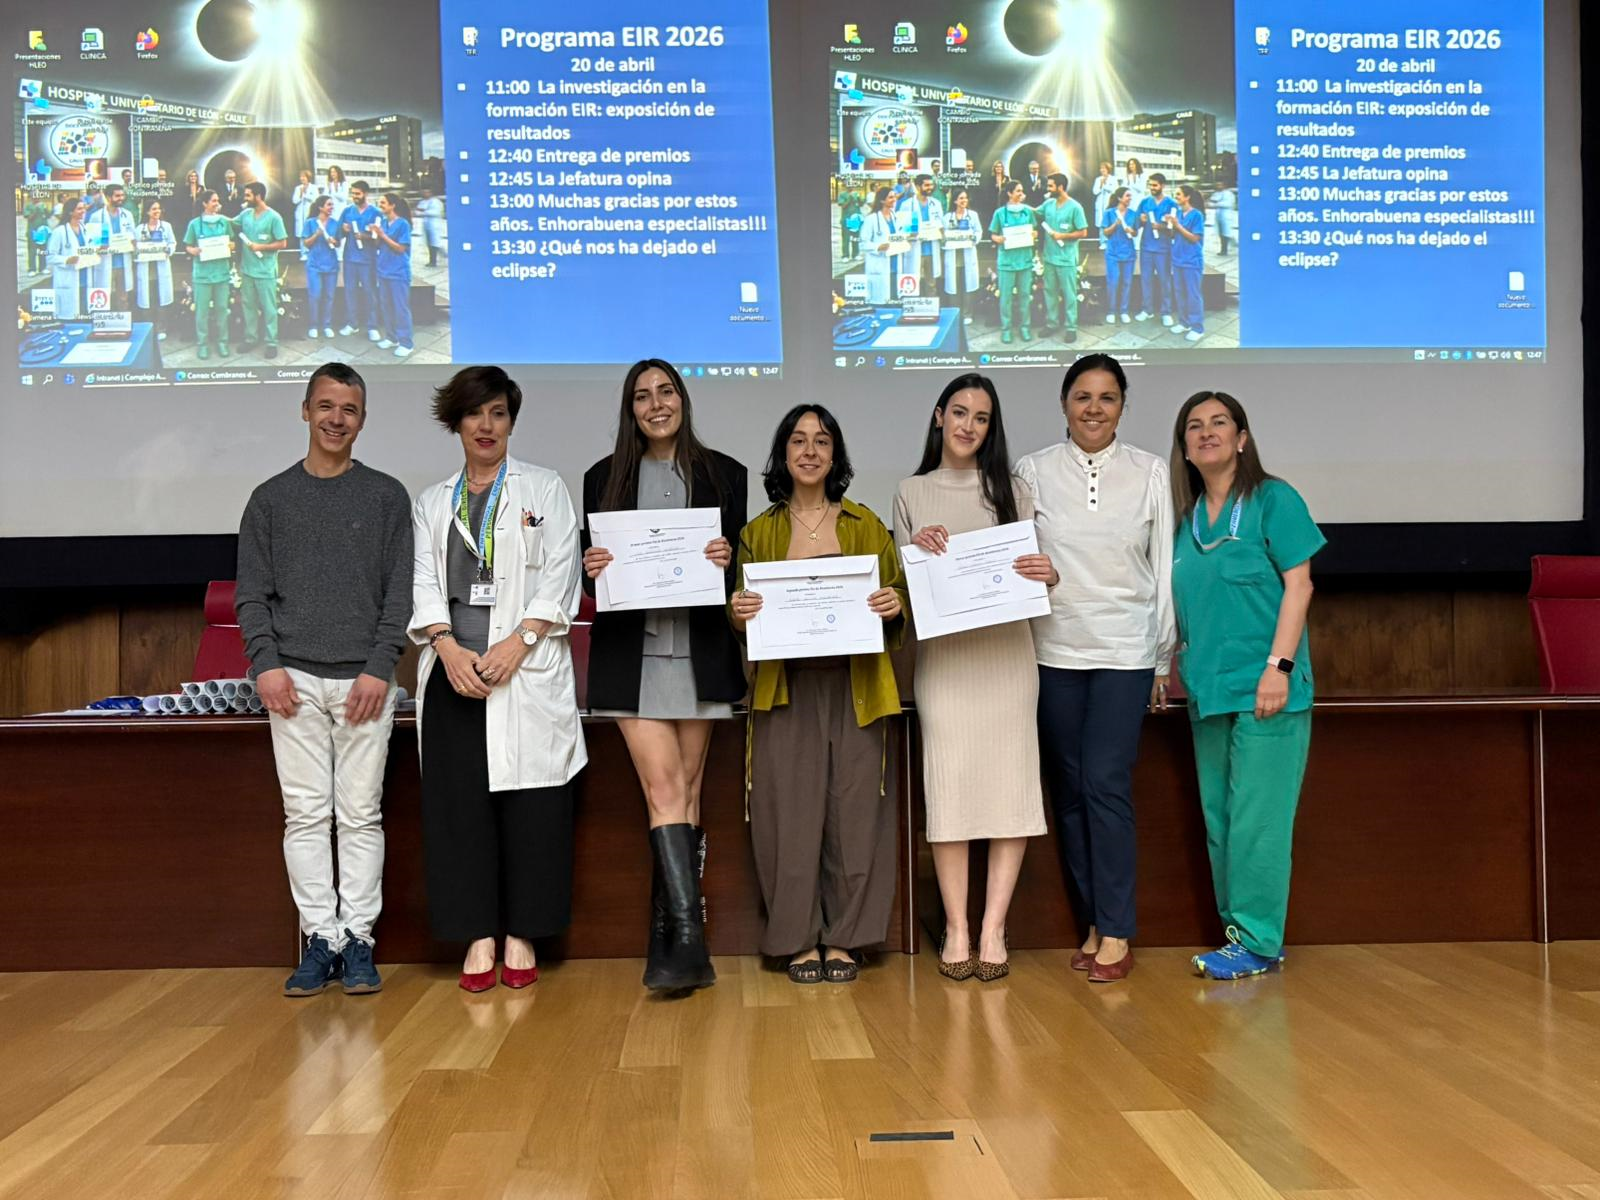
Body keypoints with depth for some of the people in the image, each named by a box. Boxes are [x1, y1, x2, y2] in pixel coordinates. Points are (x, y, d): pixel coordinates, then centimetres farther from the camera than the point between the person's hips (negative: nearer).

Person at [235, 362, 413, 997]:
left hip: (364, 678, -1)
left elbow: (400, 592, 3)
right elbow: (252, 593, 8)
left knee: (361, 813, 1)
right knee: (305, 813, 2)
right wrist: (265, 664, -6)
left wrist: (379, 668, -8)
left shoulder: (387, 496, 8)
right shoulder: (271, 498, 11)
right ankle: (319, 939, 8)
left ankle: (357, 939, 7)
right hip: (294, 680, 1)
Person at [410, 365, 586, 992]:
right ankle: (478, 935, 10)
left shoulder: (545, 488, 10)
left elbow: (560, 577, 1)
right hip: (454, 670, 2)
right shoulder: (432, 502, 17)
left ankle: (522, 935, 7)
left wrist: (518, 641, -12)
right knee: (459, 803, 1)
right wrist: (448, 646, -11)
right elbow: (424, 583, 7)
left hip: (527, 672, -2)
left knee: (530, 806, -3)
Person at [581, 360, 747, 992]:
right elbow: (590, 567, 11)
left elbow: (742, 563, 8)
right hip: (632, 652, -1)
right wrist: (591, 570, -11)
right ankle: (688, 941, -11)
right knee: (663, 788, -10)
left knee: (686, 793, 4)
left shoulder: (723, 474, 10)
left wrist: (727, 561, -14)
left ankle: (668, 941, 12)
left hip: (700, 650, 1)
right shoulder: (604, 478, 11)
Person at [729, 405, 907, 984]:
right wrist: (738, 611, -12)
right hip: (786, 688, 0)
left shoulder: (865, 524, 10)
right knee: (790, 814, -1)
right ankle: (799, 940, 12)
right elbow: (743, 611, 10)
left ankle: (842, 939, 13)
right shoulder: (758, 531, 10)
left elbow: (899, 595, 10)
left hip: (854, 688, 0)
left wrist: (895, 606, -12)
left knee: (853, 812, 1)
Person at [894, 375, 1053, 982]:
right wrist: (917, 548, -8)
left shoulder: (1010, 490, 11)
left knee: (1010, 784, -3)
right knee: (948, 787, -3)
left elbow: (1033, 567, 9)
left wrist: (1047, 573, -14)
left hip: (1006, 652, 1)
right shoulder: (912, 492, 11)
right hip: (941, 654, 0)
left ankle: (993, 928, 4)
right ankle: (956, 928, 6)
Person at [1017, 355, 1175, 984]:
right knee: (1068, 789, 4)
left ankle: (1116, 932, 2)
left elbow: (1165, 569, 7)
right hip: (1052, 649, 1)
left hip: (1125, 652, -1)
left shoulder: (1150, 473, 5)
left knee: (1106, 784, -8)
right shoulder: (1033, 471, 5)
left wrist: (1165, 658, 7)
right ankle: (1091, 924, 15)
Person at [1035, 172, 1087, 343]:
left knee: (1068, 294, 1)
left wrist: (1062, 236, -16)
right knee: (1049, 291, 14)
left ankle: (1071, 327, 8)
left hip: (1066, 259, -6)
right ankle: (1052, 322, 26)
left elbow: (1083, 233, -10)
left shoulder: (1075, 207, -12)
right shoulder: (1048, 204, 4)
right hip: (1049, 257, 6)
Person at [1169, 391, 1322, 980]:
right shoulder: (1186, 517, 14)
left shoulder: (1273, 500, -2)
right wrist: (1177, 668, 13)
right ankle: (1237, 930, 19)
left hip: (1263, 688, -6)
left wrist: (1278, 665, -15)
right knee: (1219, 817, 10)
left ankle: (1258, 941, 3)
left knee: (1256, 815, -5)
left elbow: (1298, 585, -7)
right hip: (1208, 689, 7)